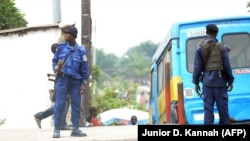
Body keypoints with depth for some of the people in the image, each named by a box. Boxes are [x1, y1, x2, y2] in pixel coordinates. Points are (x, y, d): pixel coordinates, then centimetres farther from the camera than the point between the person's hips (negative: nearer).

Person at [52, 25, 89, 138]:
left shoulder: (81, 50, 1)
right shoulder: (61, 47, 3)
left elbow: (84, 68, 4)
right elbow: (54, 60, 13)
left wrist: (84, 83, 0)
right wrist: (55, 68, -8)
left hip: (76, 81, 1)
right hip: (62, 79, -1)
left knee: (76, 105, 4)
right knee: (59, 105, -5)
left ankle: (75, 129, 12)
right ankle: (56, 129, -1)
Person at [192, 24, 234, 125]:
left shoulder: (200, 47, 1)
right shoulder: (221, 47, -4)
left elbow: (197, 66, 0)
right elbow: (227, 65, -3)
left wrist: (196, 83, 7)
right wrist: (230, 81, 7)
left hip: (207, 81, 2)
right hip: (219, 80, -2)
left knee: (208, 108, 1)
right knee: (222, 108, 2)